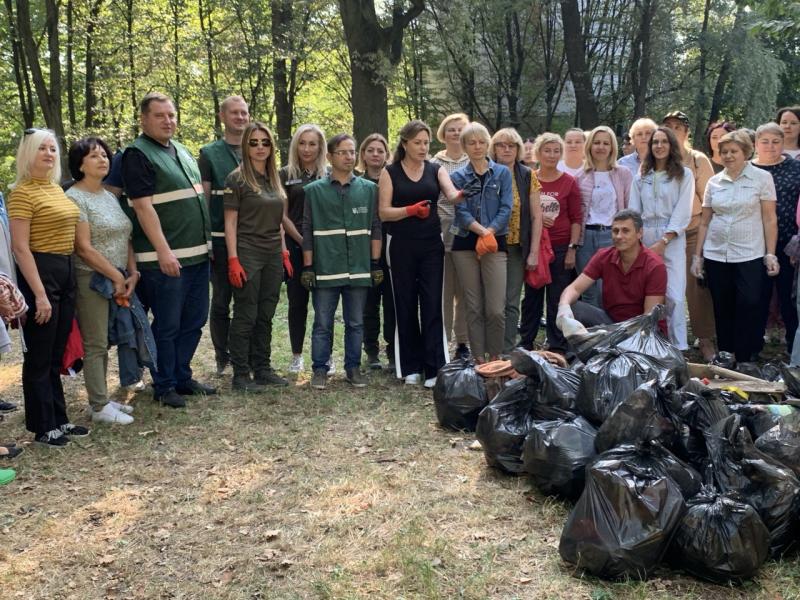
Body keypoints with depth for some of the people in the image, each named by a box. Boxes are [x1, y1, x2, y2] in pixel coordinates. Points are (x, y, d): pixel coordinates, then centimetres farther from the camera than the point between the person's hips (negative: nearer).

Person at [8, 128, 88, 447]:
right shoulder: (22, 192, -12)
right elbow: (20, 247, -17)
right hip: (39, 273, -8)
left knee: (57, 354, 16)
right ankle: (43, 427, 11)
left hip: (66, 272, 8)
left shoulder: (57, 189, 13)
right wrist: (39, 294, -20)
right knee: (39, 356, 1)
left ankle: (59, 419, 26)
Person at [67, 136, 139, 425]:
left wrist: (132, 274, 0)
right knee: (95, 345, -2)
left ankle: (102, 399, 20)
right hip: (91, 280, -7)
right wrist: (117, 276, -12)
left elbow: (125, 239, 13)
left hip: (119, 280, 7)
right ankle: (99, 407, 5)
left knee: (104, 342, 12)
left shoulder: (110, 196, 13)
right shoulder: (74, 198, -10)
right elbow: (84, 249, -15)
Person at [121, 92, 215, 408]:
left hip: (198, 253, 8)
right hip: (165, 258, -8)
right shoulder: (138, 154, -9)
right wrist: (164, 251, -21)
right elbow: (143, 206, -16)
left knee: (194, 321, 14)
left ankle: (182, 377, 27)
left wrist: (205, 242, 18)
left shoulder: (182, 151, 16)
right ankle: (164, 386, 14)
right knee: (167, 325, 1)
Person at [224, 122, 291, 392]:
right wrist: (233, 259, -15)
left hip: (272, 256, 6)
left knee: (265, 316, 10)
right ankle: (241, 375, 6)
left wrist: (284, 252, 12)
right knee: (246, 316, -2)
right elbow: (230, 222, -8)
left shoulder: (273, 179, 13)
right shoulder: (237, 178, -6)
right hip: (248, 255, -6)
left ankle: (262, 369, 19)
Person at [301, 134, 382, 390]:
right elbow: (307, 232, 3)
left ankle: (353, 368, 20)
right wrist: (308, 267, -1)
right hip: (325, 270, -2)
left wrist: (376, 264, 4)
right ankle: (320, 369, 14)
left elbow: (375, 228, 8)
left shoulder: (369, 189, 7)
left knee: (355, 323, 9)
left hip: (359, 269, 2)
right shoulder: (314, 191, 2)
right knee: (322, 323, 4)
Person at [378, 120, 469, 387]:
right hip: (401, 246, -1)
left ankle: (434, 368, -2)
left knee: (432, 305, -4)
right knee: (405, 305, 5)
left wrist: (461, 194, -34)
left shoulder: (436, 170, 8)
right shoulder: (390, 172, 3)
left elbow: (451, 194, -11)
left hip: (431, 245, 1)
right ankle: (411, 366, 16)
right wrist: (411, 209, -18)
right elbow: (384, 212, -3)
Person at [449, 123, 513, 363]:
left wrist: (490, 231, -15)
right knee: (474, 307, 4)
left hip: (496, 244, -1)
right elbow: (462, 212, -2)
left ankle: (495, 357, 8)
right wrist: (482, 231, -18)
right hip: (465, 244, 1)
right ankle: (478, 358, 13)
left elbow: (506, 208, -1)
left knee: (496, 308, -8)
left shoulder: (502, 173, 9)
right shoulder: (458, 176, 9)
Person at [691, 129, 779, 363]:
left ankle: (744, 362, 1)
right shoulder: (714, 182, 8)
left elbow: (769, 219, -2)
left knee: (749, 308, -8)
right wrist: (697, 255, 7)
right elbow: (704, 222, 11)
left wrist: (770, 254, -7)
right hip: (716, 256, 3)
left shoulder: (762, 178, 0)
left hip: (749, 256, -3)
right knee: (722, 311, 7)